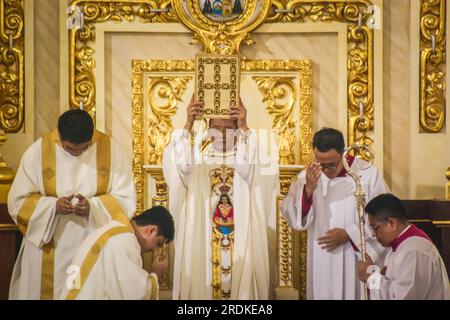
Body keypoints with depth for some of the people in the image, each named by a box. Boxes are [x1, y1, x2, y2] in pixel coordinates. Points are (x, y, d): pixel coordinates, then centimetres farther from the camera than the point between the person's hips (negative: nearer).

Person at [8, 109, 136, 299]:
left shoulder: (110, 149, -7)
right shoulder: (38, 152, -7)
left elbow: (126, 198, -5)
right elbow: (18, 201, -4)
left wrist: (93, 207, -22)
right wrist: (53, 206, -20)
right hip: (49, 248, 0)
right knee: (49, 291, 6)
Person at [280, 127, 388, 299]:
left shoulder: (368, 173, -7)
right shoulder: (308, 176, -1)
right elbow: (291, 215, -7)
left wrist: (348, 234, -15)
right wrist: (308, 189, -23)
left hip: (358, 260, -2)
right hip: (321, 262, 2)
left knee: (354, 293, 5)